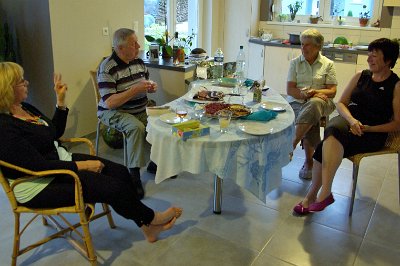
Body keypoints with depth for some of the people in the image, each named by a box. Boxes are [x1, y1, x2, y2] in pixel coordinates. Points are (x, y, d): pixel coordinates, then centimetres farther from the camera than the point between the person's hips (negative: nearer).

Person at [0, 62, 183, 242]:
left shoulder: (24, 108, 5)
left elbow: (56, 132, 16)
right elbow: (38, 166, -25)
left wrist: (61, 101, 5)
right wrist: (82, 165, -21)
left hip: (60, 159, 9)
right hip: (39, 187, -9)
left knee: (120, 172, -5)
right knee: (113, 188, -16)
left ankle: (147, 226, 7)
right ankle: (150, 218, 10)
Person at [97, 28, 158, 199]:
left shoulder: (138, 62, 5)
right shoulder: (107, 68, -18)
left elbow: (146, 85, 20)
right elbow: (109, 103, -24)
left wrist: (151, 87, -5)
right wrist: (135, 89, -28)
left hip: (140, 110, 7)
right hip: (114, 112, -7)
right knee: (137, 127, -34)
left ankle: (155, 162, 6)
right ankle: (134, 175, -22)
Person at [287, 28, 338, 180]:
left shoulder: (328, 64, 9)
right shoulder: (295, 62, 12)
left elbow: (332, 91, 4)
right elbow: (290, 89, 5)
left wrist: (316, 92, -15)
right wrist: (304, 94, -15)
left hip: (320, 101, -1)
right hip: (297, 102, 1)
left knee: (313, 104, -40)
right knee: (311, 123, -34)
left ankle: (291, 145, -37)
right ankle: (309, 161, -19)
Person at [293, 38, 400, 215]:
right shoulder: (361, 76, 13)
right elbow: (341, 103, 12)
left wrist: (368, 128, -15)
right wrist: (351, 120, -9)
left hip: (373, 133, -4)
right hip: (349, 121, 4)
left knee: (329, 143, -32)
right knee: (333, 129, -33)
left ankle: (313, 194, -26)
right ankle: (325, 193, -32)